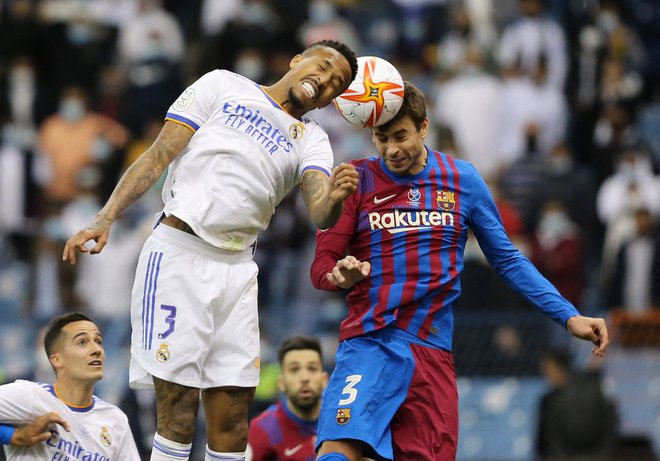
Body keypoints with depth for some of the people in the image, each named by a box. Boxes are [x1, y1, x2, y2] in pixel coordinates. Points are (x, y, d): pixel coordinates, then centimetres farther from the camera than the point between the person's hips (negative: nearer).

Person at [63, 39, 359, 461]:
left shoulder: (311, 139, 13)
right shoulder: (224, 86, 6)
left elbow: (320, 215, -6)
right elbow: (158, 156, 2)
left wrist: (335, 197, -30)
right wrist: (105, 218, -8)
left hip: (237, 269, 4)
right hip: (179, 251, -4)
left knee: (232, 414, 0)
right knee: (178, 410, -10)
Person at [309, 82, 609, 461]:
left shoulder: (463, 180, 8)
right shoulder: (357, 180, 3)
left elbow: (507, 259, 15)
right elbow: (322, 265, 2)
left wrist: (569, 317, 7)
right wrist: (339, 274, -23)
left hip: (433, 354, 3)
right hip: (370, 342, -3)